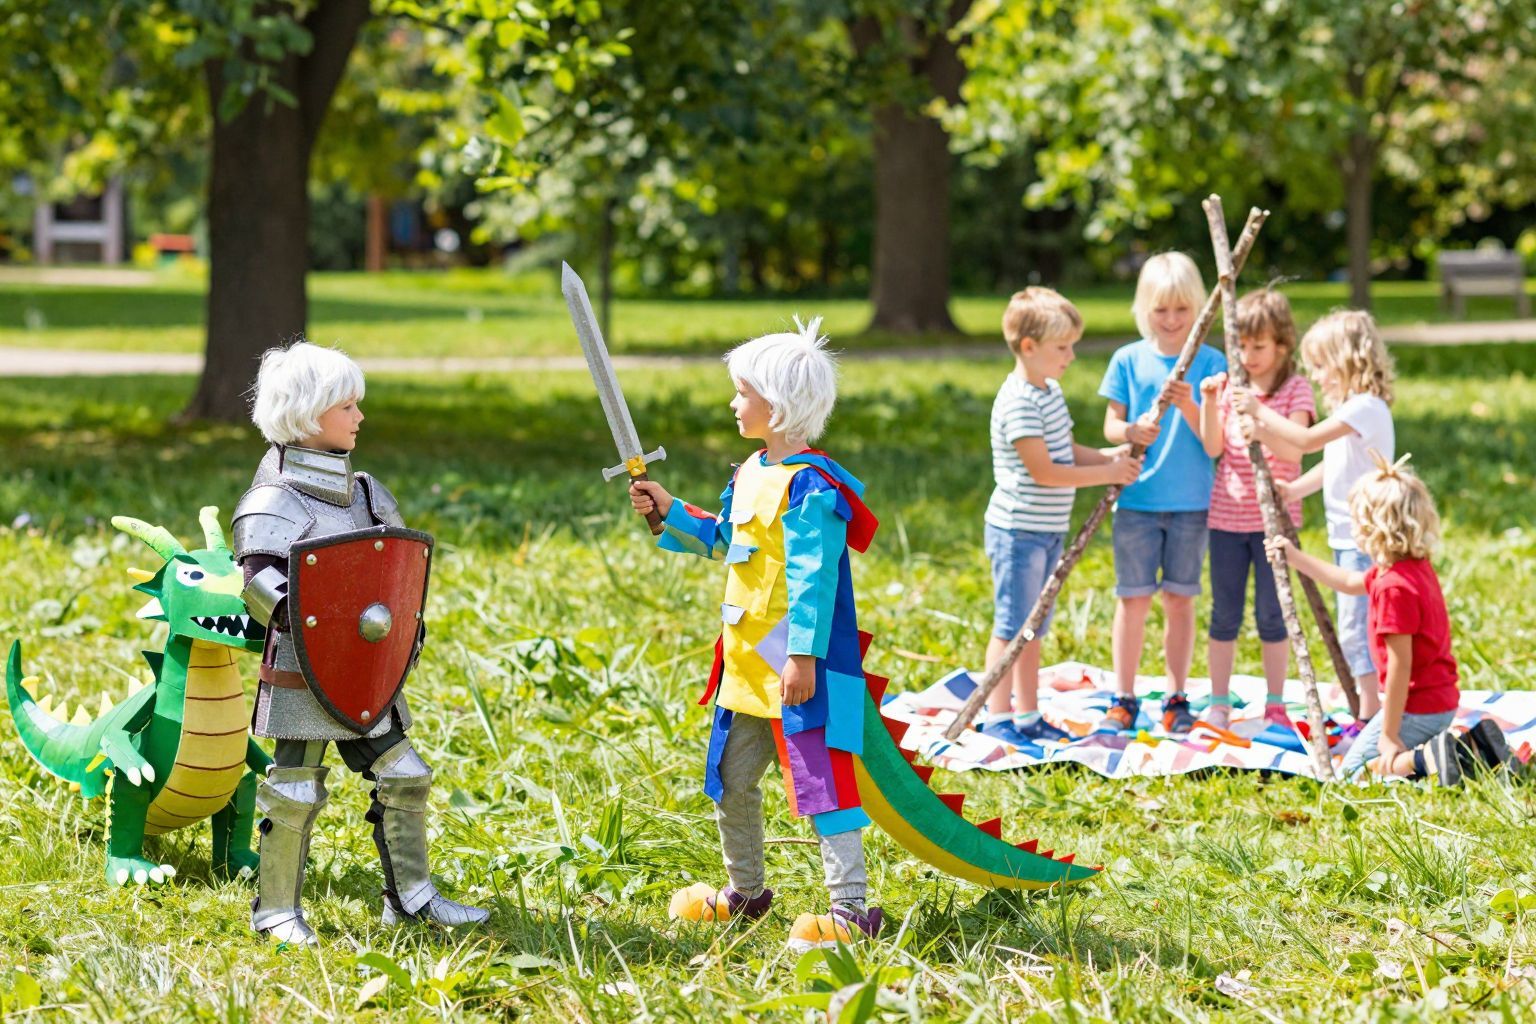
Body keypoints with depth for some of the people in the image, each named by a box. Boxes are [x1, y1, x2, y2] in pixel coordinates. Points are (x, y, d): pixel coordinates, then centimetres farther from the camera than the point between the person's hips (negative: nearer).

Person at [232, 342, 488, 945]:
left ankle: (410, 897, 19)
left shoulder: (366, 493, 13)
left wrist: (405, 624, 9)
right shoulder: (275, 501, -11)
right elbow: (260, 582, -24)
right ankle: (276, 908, 12)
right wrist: (312, 625, -35)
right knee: (295, 791, -1)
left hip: (368, 675, 7)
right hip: (302, 675, -7)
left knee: (403, 778, 8)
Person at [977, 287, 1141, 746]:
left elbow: (1067, 451, 19)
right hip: (1018, 530, -9)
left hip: (1048, 531, 9)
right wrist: (1106, 474, -17)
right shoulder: (1018, 402, -19)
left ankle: (1028, 714, 20)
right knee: (1010, 626, -4)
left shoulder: (1051, 392, 11)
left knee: (1034, 627, 13)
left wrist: (1110, 456, 1)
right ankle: (996, 717, 1)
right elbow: (1043, 471, -22)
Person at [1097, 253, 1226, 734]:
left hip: (1191, 502, 0)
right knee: (1133, 597, 1)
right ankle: (1123, 700, 9)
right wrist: (1133, 432, -19)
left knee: (1179, 598, 5)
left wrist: (1189, 406, -23)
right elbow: (1110, 425, 3)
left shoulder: (1210, 363, 0)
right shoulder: (1128, 360, 2)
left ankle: (1176, 698, 14)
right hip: (1137, 500, 0)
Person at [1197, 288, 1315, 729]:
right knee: (1224, 614, 6)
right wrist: (1209, 404, -19)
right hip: (1227, 515, 2)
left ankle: (1275, 703, 12)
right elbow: (1212, 448, -5)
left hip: (1274, 517, -2)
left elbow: (1293, 449, -18)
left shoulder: (1295, 389, -4)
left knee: (1272, 614, 2)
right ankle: (1219, 703, 13)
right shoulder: (1229, 386, 4)